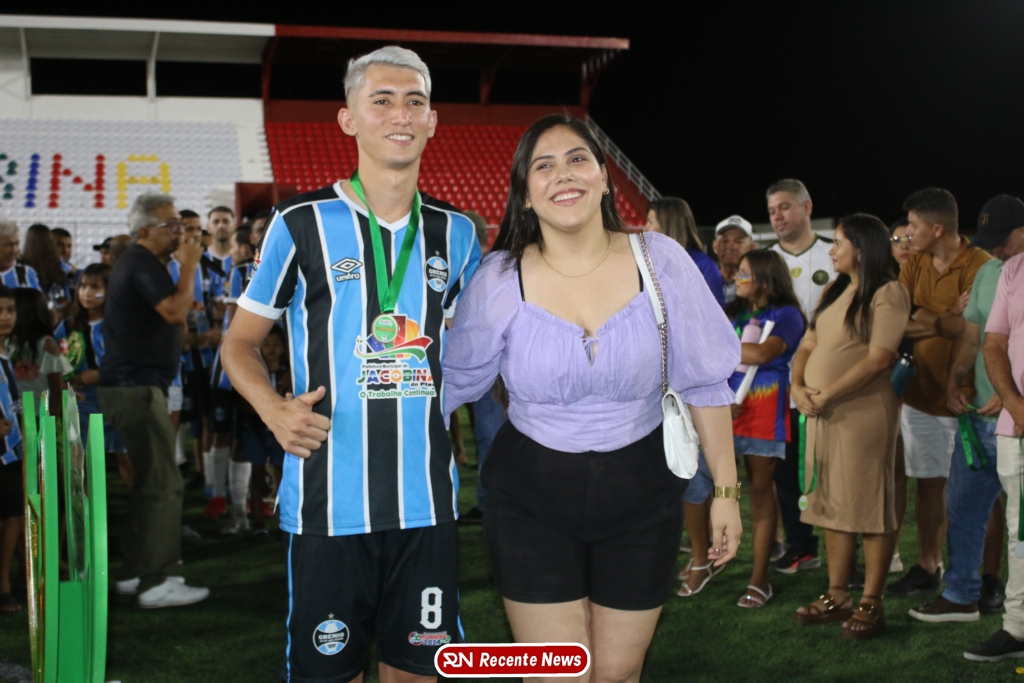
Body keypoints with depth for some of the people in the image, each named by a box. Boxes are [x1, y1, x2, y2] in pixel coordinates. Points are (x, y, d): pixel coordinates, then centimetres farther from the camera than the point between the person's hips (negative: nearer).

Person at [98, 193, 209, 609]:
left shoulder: (137, 262, 20)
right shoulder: (143, 263, -13)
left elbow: (166, 314, 20)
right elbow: (176, 312, -26)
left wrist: (181, 265, 11)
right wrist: (188, 265, -15)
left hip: (130, 384, 11)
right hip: (137, 386, -11)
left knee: (149, 481, 16)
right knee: (164, 485, -11)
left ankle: (133, 573, 22)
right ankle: (156, 584, -9)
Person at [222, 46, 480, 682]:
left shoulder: (455, 234, 8)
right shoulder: (302, 224, -3)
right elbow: (240, 343, 4)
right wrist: (274, 408, -16)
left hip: (427, 497, 3)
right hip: (329, 500, -3)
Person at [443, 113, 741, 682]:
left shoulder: (659, 261, -8)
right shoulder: (499, 280, -10)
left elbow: (703, 382, -1)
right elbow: (452, 381, 2)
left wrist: (725, 490, 1)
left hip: (640, 494, 1)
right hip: (530, 497, -1)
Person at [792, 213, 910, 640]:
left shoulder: (888, 293, -7)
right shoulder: (835, 292, 18)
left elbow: (878, 359, -16)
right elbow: (808, 345, 15)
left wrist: (826, 395, -17)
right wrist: (798, 387, -4)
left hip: (863, 412, -8)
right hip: (820, 413, 8)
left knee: (870, 506, -2)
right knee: (832, 504, 10)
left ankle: (871, 604, 4)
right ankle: (837, 596, 19)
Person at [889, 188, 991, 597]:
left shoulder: (980, 265, -12)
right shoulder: (915, 266, 9)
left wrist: (924, 320, -8)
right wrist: (948, 318, -15)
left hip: (963, 395, -6)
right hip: (922, 391, 6)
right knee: (930, 482, 12)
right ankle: (928, 565, 23)